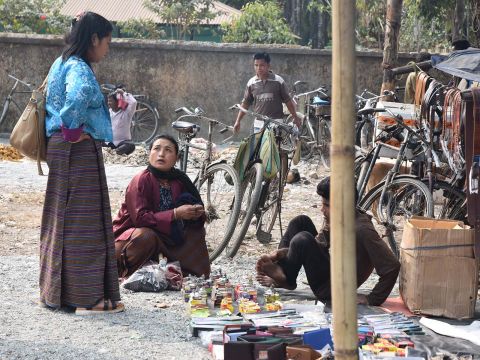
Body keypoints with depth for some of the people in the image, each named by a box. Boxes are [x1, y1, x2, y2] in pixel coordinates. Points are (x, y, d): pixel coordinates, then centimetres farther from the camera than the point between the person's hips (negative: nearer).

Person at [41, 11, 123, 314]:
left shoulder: (61, 64, 16)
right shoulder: (80, 69, -16)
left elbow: (53, 100, 26)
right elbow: (79, 96, -37)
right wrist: (72, 131, -24)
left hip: (61, 149, 10)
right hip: (81, 150, -10)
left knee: (62, 220, 14)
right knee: (84, 221, -5)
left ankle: (57, 291, 22)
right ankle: (87, 297, -1)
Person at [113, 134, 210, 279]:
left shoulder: (179, 180, -2)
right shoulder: (141, 180, -19)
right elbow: (140, 218, -29)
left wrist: (196, 214, -22)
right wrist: (175, 214, -34)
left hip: (161, 237, 6)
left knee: (196, 229, -5)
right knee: (147, 237, -37)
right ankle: (125, 271, -14)